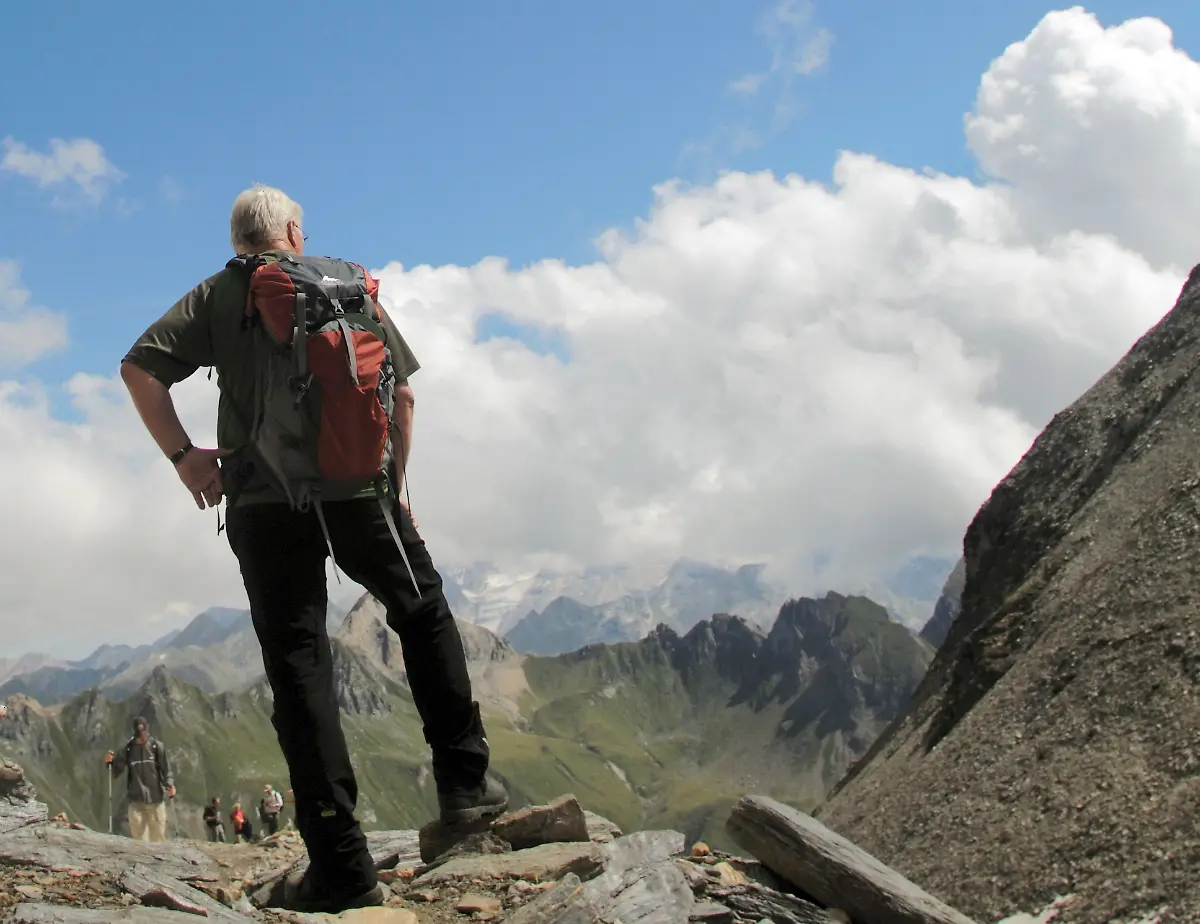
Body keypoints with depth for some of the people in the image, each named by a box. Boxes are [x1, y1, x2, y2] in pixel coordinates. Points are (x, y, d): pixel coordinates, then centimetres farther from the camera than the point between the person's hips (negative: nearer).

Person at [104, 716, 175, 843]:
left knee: (158, 836, 5)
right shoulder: (128, 748, 0)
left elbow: (165, 769, 2)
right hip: (136, 800, 1)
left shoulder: (156, 746, -3)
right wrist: (110, 761, -15)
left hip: (156, 799, -1)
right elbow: (116, 772, 4)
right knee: (137, 836, -1)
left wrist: (169, 785, -14)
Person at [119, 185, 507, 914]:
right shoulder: (356, 286, 14)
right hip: (361, 493, 1)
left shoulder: (221, 295, 8)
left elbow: (140, 368, -4)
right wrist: (395, 486, 17)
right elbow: (403, 394, 9)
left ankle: (341, 865, -4)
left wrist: (183, 456, 3)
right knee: (426, 615, 23)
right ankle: (465, 781, 18)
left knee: (300, 670, 0)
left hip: (264, 502, -1)